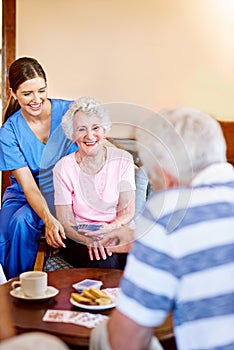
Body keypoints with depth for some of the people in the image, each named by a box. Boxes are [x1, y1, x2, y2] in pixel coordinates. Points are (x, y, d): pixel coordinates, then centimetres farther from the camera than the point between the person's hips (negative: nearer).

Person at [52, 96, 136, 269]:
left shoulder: (122, 159, 0)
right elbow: (65, 222, -6)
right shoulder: (63, 168, -4)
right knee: (105, 262, -33)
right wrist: (89, 240, -26)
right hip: (78, 239, -2)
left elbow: (127, 212, 0)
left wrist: (110, 228, -23)